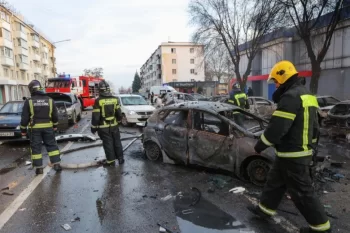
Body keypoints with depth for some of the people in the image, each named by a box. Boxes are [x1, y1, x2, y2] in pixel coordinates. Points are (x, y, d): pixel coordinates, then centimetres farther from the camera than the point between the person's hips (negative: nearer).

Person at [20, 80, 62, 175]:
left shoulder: (28, 101, -7)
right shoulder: (50, 100, 1)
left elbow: (24, 117, -5)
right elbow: (55, 115, 7)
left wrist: (23, 130, 4)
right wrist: (55, 126, 18)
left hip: (34, 128, -2)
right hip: (48, 127, 2)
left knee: (36, 147, 6)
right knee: (52, 145, 9)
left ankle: (39, 168, 8)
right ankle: (56, 164, 8)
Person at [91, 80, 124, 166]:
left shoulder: (98, 101, -13)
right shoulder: (114, 99, -1)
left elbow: (95, 116, -12)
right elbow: (119, 113, 4)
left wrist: (93, 127, -1)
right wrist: (118, 120, 23)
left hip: (103, 127, -4)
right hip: (114, 125, 4)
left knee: (108, 144, 5)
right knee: (117, 142, 14)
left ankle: (111, 161, 13)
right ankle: (120, 158, 24)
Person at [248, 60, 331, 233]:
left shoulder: (291, 96, -21)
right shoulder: (306, 95, 13)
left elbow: (277, 127, -24)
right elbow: (312, 126, 19)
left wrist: (259, 145, -11)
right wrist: (307, 144, 27)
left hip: (292, 155, -10)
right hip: (302, 151, 10)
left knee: (302, 192, 5)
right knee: (275, 182, 20)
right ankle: (264, 209, 35)